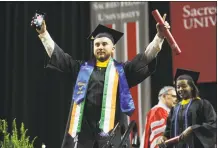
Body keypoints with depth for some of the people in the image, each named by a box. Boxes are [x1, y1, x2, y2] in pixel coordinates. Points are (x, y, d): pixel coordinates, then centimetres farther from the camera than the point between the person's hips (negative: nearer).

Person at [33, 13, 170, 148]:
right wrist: (43, 33, 6)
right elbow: (58, 55, 15)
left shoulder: (121, 70, 12)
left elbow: (146, 57, 2)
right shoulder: (82, 68, 17)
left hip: (110, 130, -2)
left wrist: (160, 36, -11)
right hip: (83, 129, 2)